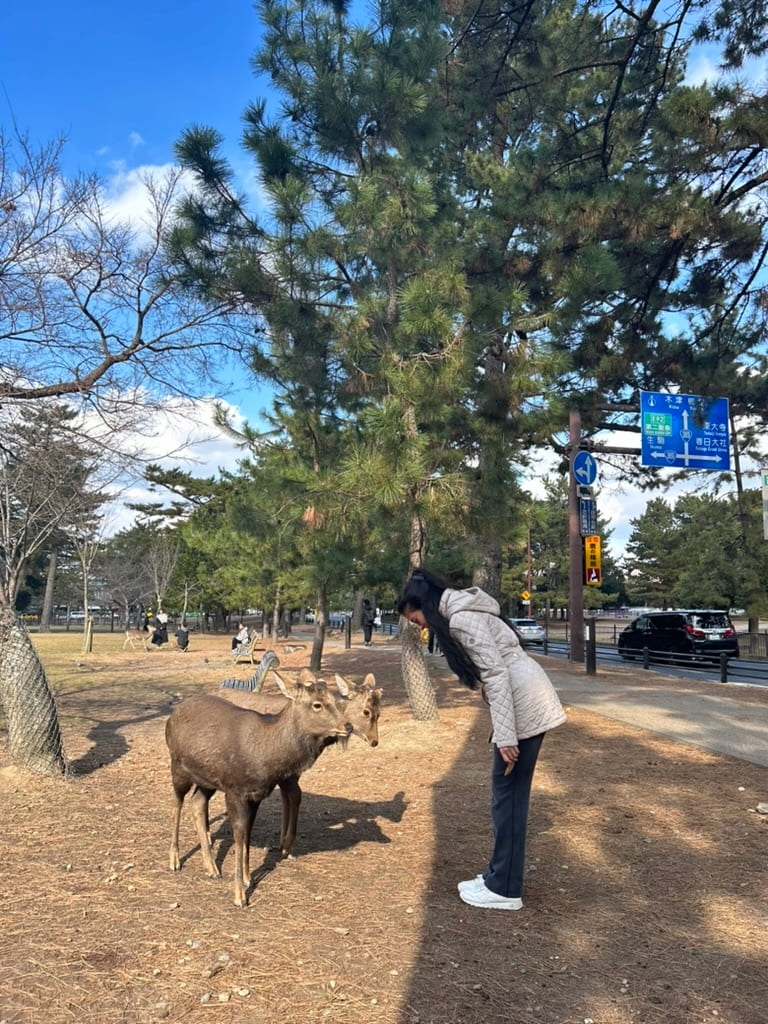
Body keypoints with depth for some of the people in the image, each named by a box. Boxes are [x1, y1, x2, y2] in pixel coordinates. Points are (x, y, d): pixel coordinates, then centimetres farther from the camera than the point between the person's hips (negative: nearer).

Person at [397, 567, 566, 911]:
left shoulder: (462, 619, -16)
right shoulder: (463, 612, 14)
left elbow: (496, 674, -22)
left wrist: (505, 736, -22)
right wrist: (504, 731, 20)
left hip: (522, 705, -10)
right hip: (526, 701, 10)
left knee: (508, 796, 0)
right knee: (509, 794, 16)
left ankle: (504, 889, 11)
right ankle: (500, 876, 27)